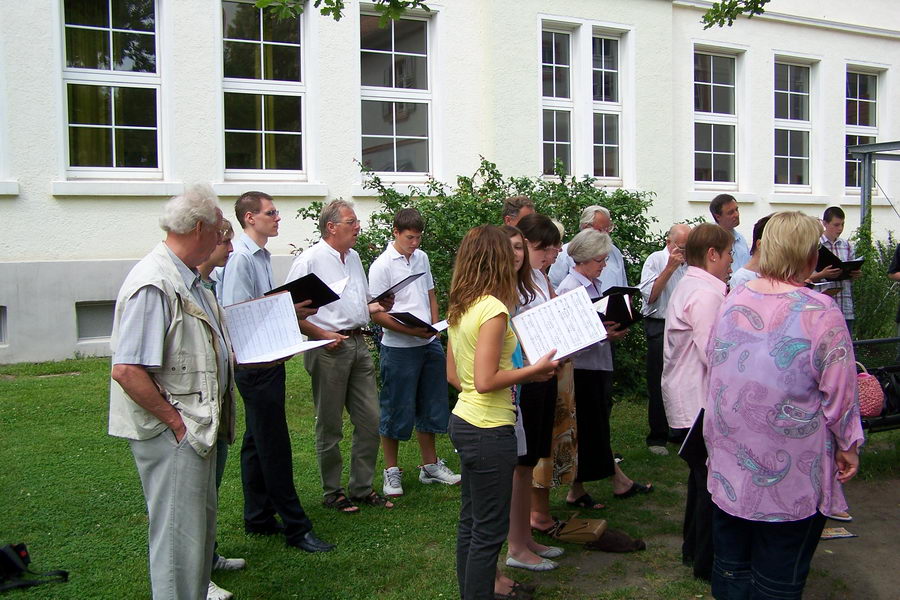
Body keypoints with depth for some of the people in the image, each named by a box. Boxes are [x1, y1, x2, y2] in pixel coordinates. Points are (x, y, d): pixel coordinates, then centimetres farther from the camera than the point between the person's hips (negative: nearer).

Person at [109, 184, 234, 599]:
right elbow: (126, 370, -26)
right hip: (172, 435, -10)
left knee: (200, 525, 21)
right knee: (180, 536, 0)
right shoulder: (154, 284, -21)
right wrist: (174, 421, -19)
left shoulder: (188, 280, 11)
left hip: (198, 428, 10)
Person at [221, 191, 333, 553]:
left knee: (257, 442, 16)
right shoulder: (241, 258, -16)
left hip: (267, 360, 10)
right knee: (274, 446, -3)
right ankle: (296, 527, 4)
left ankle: (258, 518, 28)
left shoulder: (261, 256, 15)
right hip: (255, 363, -10)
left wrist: (294, 310, 5)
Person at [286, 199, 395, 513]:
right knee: (330, 426, 5)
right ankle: (332, 492, 20)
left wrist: (379, 306, 4)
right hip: (328, 348, -7)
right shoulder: (310, 260, -9)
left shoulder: (354, 257, 15)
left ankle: (362, 488, 23)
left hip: (358, 343, 7)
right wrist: (323, 335, -19)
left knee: (370, 420, 9)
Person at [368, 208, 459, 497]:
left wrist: (434, 328, 6)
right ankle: (391, 471, 18)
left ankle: (430, 465, 31)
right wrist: (413, 331, -22)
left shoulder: (422, 258, 9)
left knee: (430, 407, 16)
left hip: (429, 344, 7)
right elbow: (377, 313, -14)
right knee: (396, 411, 3)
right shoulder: (382, 265, -11)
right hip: (399, 348, -7)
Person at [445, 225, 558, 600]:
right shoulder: (493, 309, -19)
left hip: (463, 420, 9)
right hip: (489, 430, -9)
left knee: (471, 522, 20)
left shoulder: (457, 308, 7)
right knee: (490, 530, 5)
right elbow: (485, 381, -24)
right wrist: (534, 369, -14)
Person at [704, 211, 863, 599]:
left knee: (731, 568, 19)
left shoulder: (733, 301, -2)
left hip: (730, 467, 5)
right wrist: (848, 445, 5)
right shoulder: (819, 312, -18)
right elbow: (839, 390, -11)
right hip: (791, 476, -5)